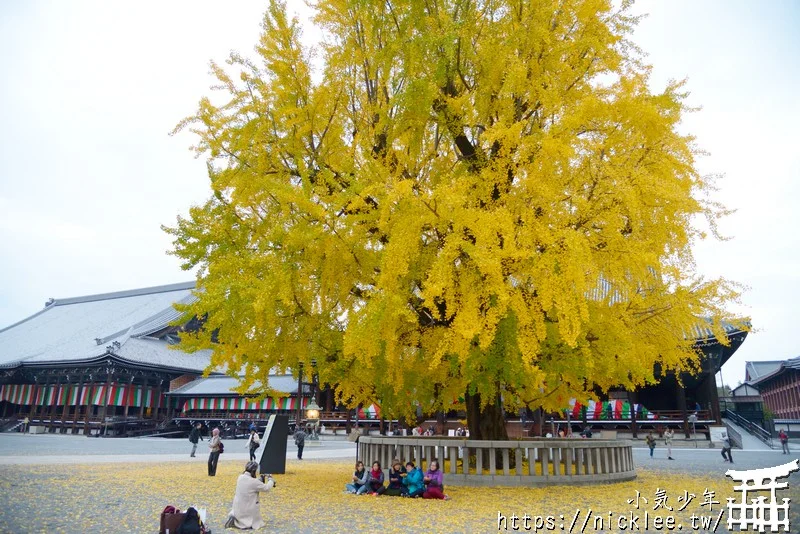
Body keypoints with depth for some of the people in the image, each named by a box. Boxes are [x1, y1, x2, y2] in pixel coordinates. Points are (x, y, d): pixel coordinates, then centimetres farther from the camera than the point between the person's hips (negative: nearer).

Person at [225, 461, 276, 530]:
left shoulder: (240, 477, -4)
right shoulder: (254, 482, -24)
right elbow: (266, 488, -12)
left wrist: (261, 479, 6)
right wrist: (270, 480, 5)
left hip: (237, 507, 8)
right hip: (249, 509, -8)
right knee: (256, 523, 9)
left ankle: (234, 518, 4)